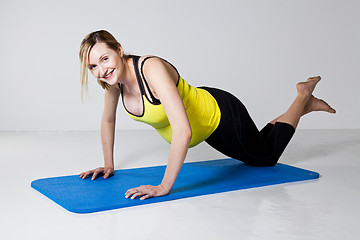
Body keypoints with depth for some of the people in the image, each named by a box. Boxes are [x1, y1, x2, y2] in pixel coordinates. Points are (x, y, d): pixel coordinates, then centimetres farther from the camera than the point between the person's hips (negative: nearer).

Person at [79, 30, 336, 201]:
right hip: (205, 129, 7)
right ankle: (305, 106, 50)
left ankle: (304, 96, 34)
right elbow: (108, 120, 4)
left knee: (267, 157, 20)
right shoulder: (114, 79, -16)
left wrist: (164, 187, -45)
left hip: (222, 115, -7)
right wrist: (109, 165, 3)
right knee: (254, 158, 31)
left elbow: (183, 131, -46)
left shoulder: (152, 68, -39)